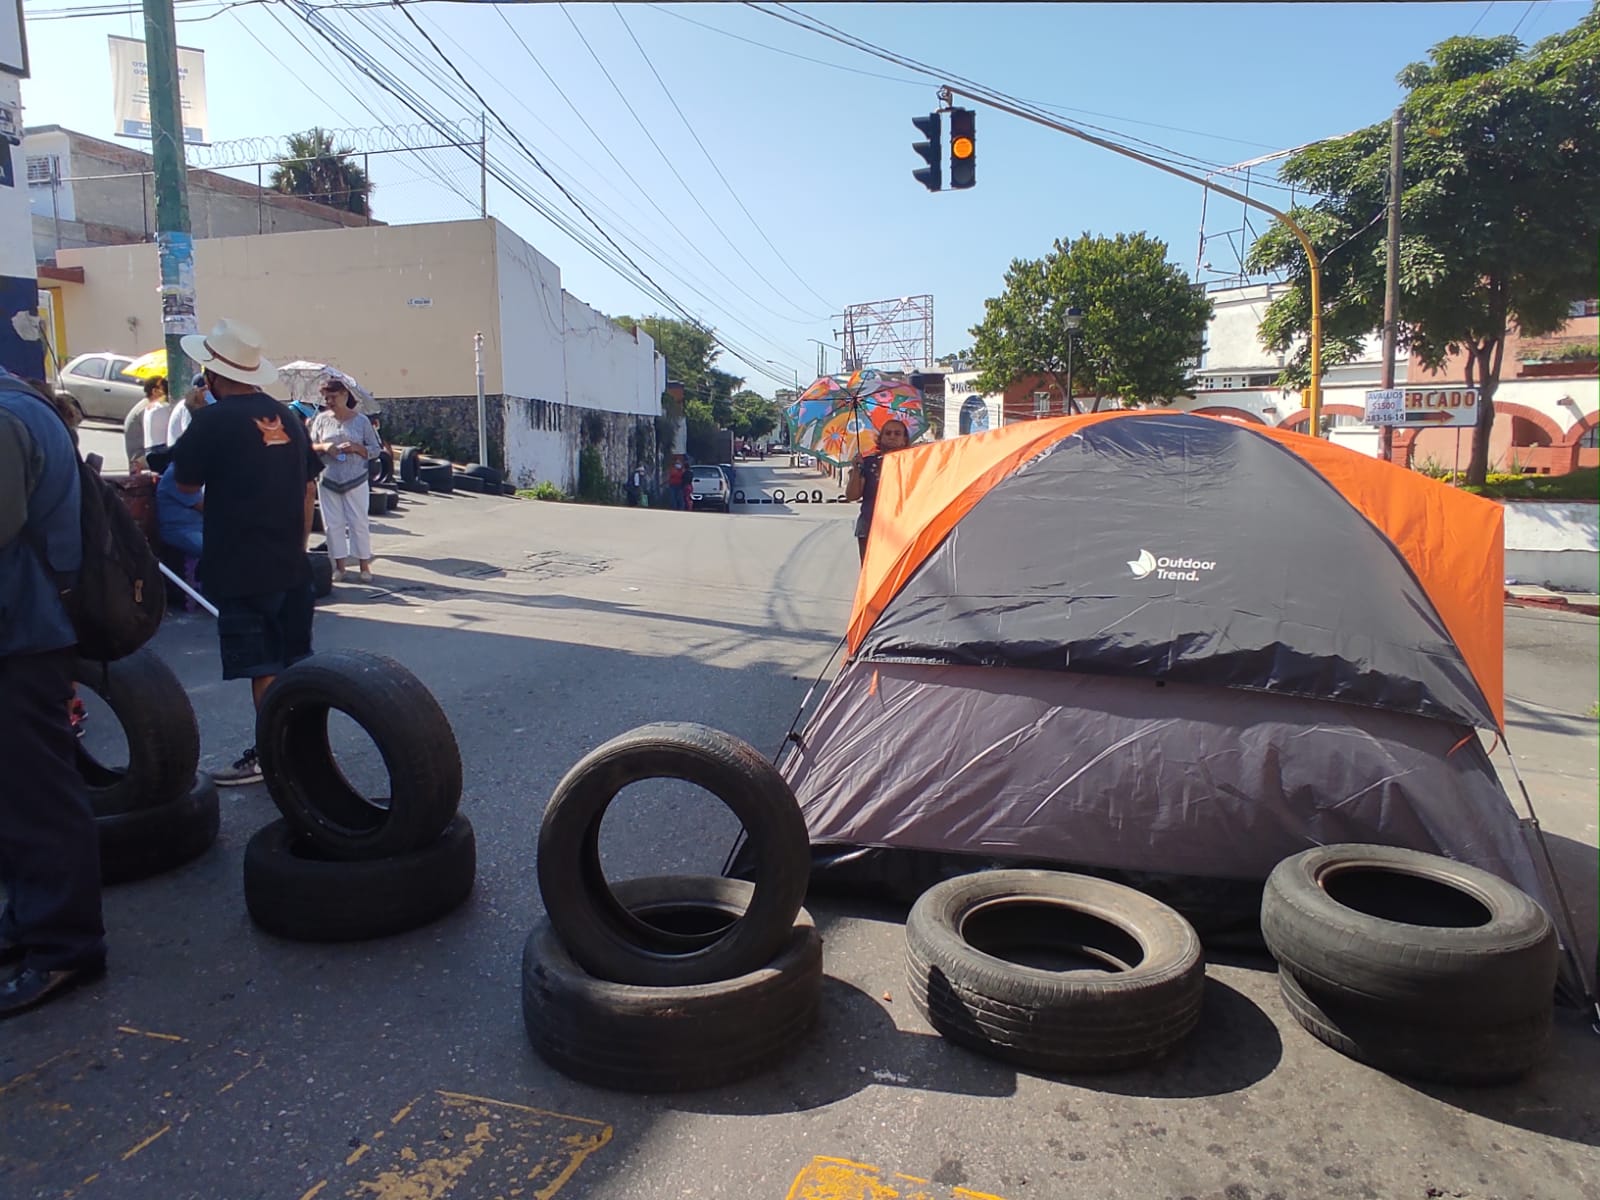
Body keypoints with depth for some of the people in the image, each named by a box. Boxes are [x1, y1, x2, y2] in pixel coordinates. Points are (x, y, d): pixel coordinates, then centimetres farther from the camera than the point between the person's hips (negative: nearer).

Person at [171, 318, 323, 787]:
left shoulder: (213, 419, -12)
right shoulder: (285, 418, 8)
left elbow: (186, 483, -1)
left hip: (241, 566, -7)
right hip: (291, 563, 7)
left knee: (261, 665, 0)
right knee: (294, 661, 14)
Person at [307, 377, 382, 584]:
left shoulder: (361, 420, 1)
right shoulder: (322, 419, 5)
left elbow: (375, 450, 2)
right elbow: (310, 446, 8)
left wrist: (356, 448, -14)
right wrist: (323, 447, -12)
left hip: (355, 481, -2)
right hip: (328, 480, 2)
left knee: (359, 523, 0)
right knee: (333, 524, 4)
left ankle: (365, 566, 9)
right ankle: (340, 565, 14)